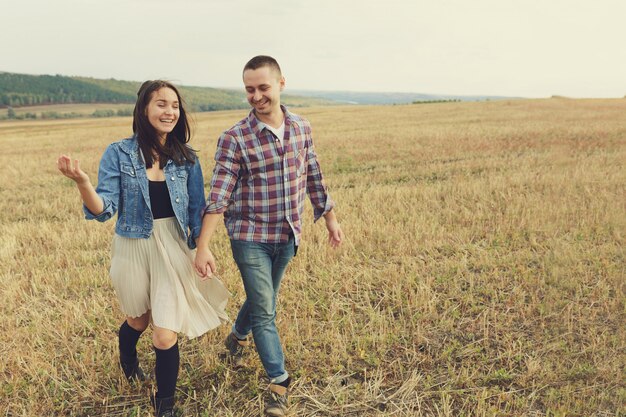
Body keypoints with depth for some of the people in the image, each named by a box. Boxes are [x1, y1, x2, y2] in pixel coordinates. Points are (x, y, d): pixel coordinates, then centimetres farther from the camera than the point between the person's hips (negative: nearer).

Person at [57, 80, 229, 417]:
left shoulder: (186, 157, -2)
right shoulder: (119, 154, -9)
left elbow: (196, 210, 5)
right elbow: (104, 210, -13)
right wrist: (81, 181, -31)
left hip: (173, 249, 1)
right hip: (133, 249, 0)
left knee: (166, 335, -3)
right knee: (139, 319, 23)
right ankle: (127, 357, 61)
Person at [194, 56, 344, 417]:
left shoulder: (302, 127, 0)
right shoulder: (234, 139, -14)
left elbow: (314, 177, 10)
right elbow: (218, 196, -18)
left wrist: (331, 218, 14)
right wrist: (203, 246, -24)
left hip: (288, 236, 5)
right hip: (250, 237, -4)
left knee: (263, 300, 22)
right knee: (264, 311, -2)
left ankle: (238, 337, 52)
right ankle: (280, 382, 14)